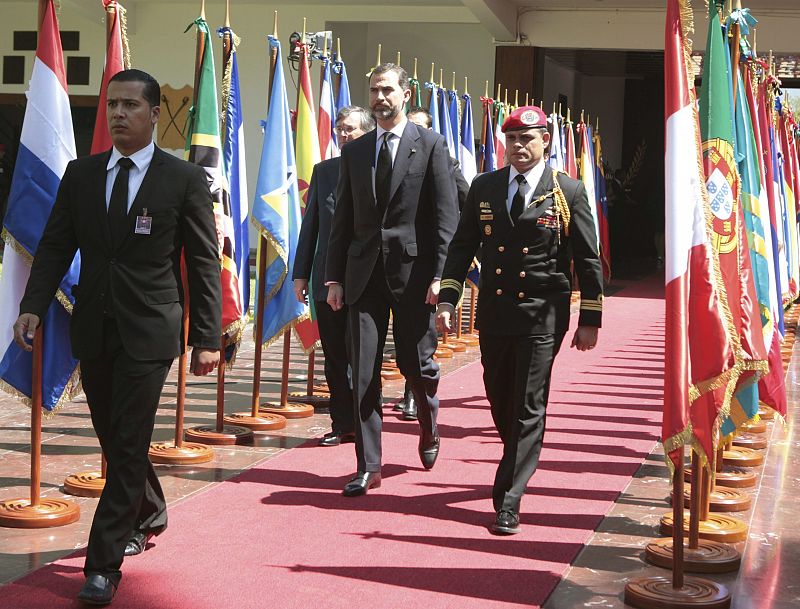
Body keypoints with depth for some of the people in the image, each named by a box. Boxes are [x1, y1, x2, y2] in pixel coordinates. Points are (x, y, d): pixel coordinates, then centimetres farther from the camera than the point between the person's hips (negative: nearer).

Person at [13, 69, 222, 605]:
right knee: (114, 439, 16)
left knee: (128, 445, -5)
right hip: (94, 329, 4)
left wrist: (208, 338, -6)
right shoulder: (80, 174, 7)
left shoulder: (185, 179, -4)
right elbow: (55, 246, 7)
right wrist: (33, 306, -8)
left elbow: (204, 262, -3)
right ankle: (148, 515, 41)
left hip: (149, 332, -4)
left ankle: (104, 564, 2)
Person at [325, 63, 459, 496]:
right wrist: (334, 277, 6)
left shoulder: (430, 145, 0)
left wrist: (438, 273, -11)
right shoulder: (354, 152, 12)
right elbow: (342, 219, 12)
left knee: (415, 363, 6)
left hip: (413, 270, -3)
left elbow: (446, 214, -4)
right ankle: (368, 466, 7)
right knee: (363, 372, 0)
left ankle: (429, 429, 38)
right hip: (364, 273, 3)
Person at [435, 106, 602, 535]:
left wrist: (590, 320, -2)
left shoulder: (568, 192, -2)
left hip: (542, 315, -4)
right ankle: (519, 465, 42)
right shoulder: (484, 188, 7)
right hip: (494, 312, 4)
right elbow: (462, 246, 9)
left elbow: (588, 259, 0)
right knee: (499, 399, 15)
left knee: (528, 407, -6)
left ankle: (508, 503, -3)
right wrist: (447, 300, -1)